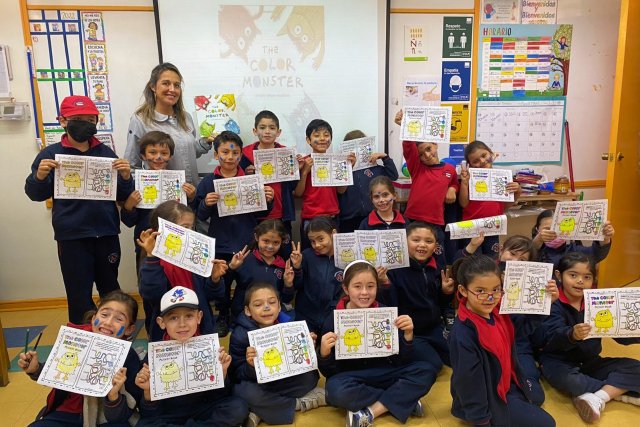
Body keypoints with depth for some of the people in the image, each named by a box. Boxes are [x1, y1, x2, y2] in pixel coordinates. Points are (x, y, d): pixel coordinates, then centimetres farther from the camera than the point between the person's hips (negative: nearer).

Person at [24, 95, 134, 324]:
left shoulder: (106, 153, 5)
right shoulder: (50, 154, 0)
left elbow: (122, 196, 6)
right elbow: (36, 194, 3)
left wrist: (126, 177, -14)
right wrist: (39, 177, -17)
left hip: (106, 233, 2)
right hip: (71, 236, -2)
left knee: (110, 289, 16)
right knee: (79, 295, 4)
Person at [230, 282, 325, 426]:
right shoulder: (240, 335, -16)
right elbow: (238, 375, -15)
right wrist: (251, 366, -37)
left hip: (284, 381, 3)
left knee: (311, 376, -19)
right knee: (246, 392, -35)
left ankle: (260, 414, -16)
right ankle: (300, 403, -13)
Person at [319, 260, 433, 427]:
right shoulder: (333, 320, -12)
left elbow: (402, 361, -4)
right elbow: (328, 372, -8)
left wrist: (408, 335, -21)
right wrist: (325, 353, -29)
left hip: (383, 374, 3)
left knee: (426, 371, -16)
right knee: (336, 390, -35)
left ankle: (370, 412, -18)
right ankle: (403, 401, -15)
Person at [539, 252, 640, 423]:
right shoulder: (554, 304, -15)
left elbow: (621, 335, -2)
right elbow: (554, 337, -30)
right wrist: (572, 335, -52)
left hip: (590, 362, 6)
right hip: (560, 362, -6)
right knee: (567, 379, -37)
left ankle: (599, 398, -22)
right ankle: (620, 392, -16)